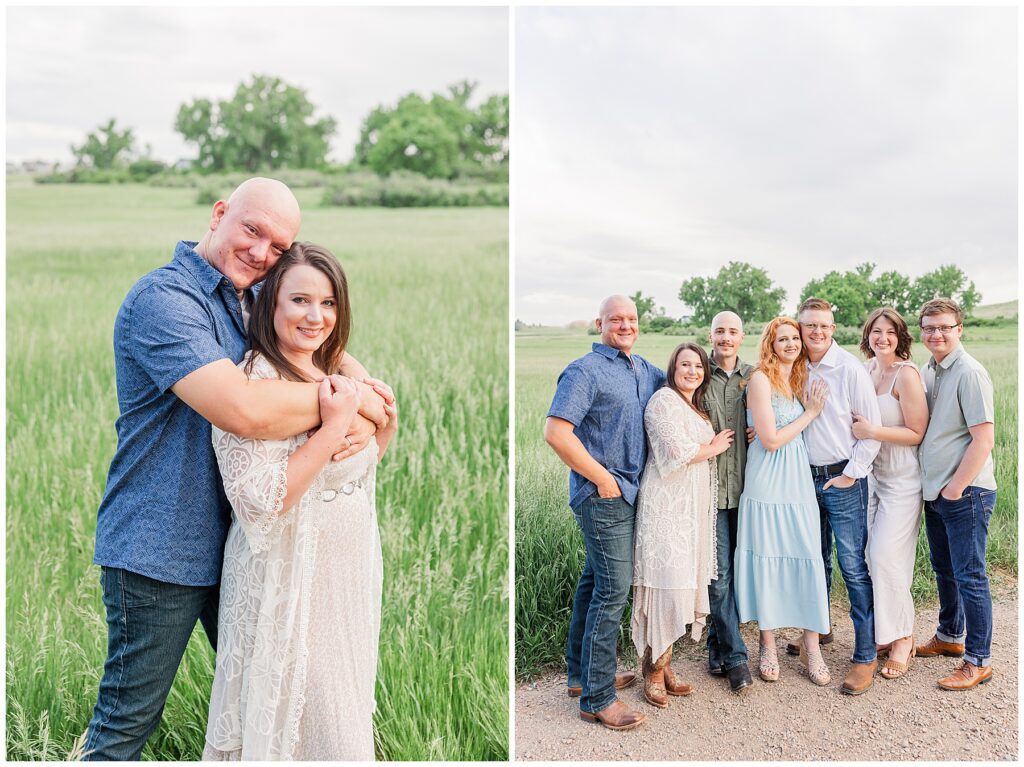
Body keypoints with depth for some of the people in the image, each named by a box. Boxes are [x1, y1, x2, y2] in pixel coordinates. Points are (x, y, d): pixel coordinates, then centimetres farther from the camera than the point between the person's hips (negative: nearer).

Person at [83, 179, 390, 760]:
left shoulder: (256, 299, 7)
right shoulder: (163, 298, -20)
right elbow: (244, 410, -33)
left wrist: (364, 411, -14)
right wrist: (348, 398, -20)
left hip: (234, 538, 8)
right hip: (157, 548, -8)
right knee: (127, 722, 7)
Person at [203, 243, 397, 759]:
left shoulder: (331, 378, 6)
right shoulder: (252, 383, -19)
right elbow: (260, 503, -29)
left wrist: (385, 428, -1)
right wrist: (335, 424, -26)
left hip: (346, 575, 8)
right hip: (288, 579, -8)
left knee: (340, 712, 21)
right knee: (296, 719, 7)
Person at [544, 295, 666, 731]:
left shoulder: (644, 370, 12)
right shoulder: (586, 370, -12)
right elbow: (555, 432, -21)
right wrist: (603, 479, -17)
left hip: (627, 492, 8)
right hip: (602, 494, -8)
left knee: (595, 580, 16)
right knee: (613, 589, -8)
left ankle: (582, 674, 29)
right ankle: (597, 699, 2)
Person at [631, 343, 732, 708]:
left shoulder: (698, 408, 20)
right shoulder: (664, 399, -8)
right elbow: (677, 451, -17)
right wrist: (714, 447, -1)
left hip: (693, 506, 9)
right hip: (667, 504, -9)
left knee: (683, 581, 8)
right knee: (667, 580, -8)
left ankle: (664, 664, 17)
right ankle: (653, 669, 4)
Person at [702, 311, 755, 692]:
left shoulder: (753, 376, 7)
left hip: (745, 485, 4)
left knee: (736, 566, 11)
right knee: (719, 571, -3)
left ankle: (717, 643, 28)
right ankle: (734, 656, 6)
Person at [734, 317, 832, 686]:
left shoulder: (800, 379, 13)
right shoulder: (761, 379, -8)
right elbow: (771, 440, -13)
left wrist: (813, 410, 3)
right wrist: (810, 413, -5)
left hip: (799, 480, 6)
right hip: (768, 482, -6)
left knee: (809, 559, 2)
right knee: (767, 559, 3)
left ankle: (811, 646, 14)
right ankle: (768, 646, 17)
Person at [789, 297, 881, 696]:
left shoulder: (850, 368, -10)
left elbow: (872, 428, -8)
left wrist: (851, 473, -10)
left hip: (843, 480, -5)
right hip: (807, 479, 5)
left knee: (854, 568, -4)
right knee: (816, 561, 17)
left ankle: (866, 656, 3)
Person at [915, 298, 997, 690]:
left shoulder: (970, 373, -16)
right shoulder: (929, 371, 9)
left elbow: (983, 439, -19)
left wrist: (956, 488, -16)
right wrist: (935, 486, 11)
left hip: (965, 492, -8)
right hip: (934, 490, 8)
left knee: (969, 576, 0)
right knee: (943, 569, 20)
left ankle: (978, 661, 12)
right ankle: (949, 636, 37)